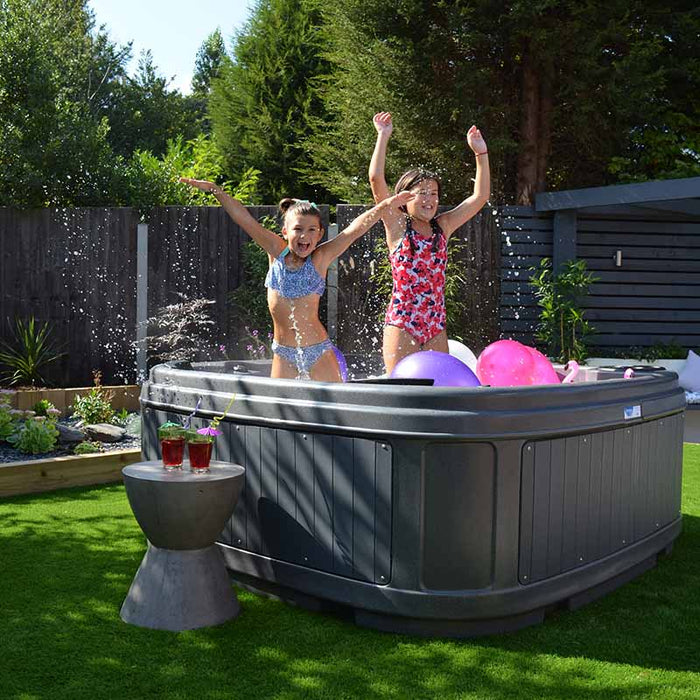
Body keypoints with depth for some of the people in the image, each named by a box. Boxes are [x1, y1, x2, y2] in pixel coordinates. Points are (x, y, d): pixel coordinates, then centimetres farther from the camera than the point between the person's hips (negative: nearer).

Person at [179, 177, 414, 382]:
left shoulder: (320, 258, -5)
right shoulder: (277, 253, 2)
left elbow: (355, 229, -13)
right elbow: (245, 219, 1)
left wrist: (386, 205, -21)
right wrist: (215, 190, 0)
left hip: (318, 353, -2)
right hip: (283, 354, 3)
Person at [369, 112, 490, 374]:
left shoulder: (442, 227, 12)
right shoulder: (397, 225, 0)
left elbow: (480, 197, 12)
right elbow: (376, 179, -11)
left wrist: (481, 153, 8)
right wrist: (383, 137, -7)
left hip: (435, 326, 5)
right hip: (401, 325, -4)